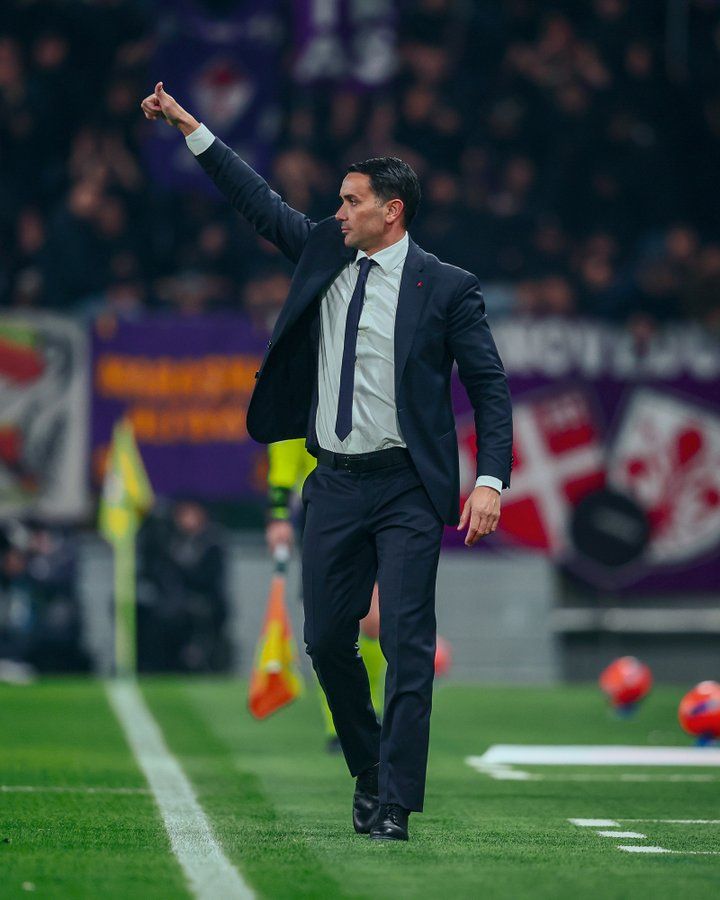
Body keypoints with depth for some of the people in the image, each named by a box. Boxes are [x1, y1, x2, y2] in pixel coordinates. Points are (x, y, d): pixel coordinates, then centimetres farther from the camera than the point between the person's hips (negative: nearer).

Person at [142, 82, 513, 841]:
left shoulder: (445, 288, -4)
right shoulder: (322, 254, 10)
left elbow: (490, 385, -4)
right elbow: (258, 200, 17)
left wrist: (490, 480, -14)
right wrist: (188, 127, 14)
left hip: (407, 491, -5)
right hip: (335, 486, 6)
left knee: (407, 643, -9)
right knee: (326, 638, 8)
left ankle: (394, 804, -7)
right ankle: (368, 772, 26)